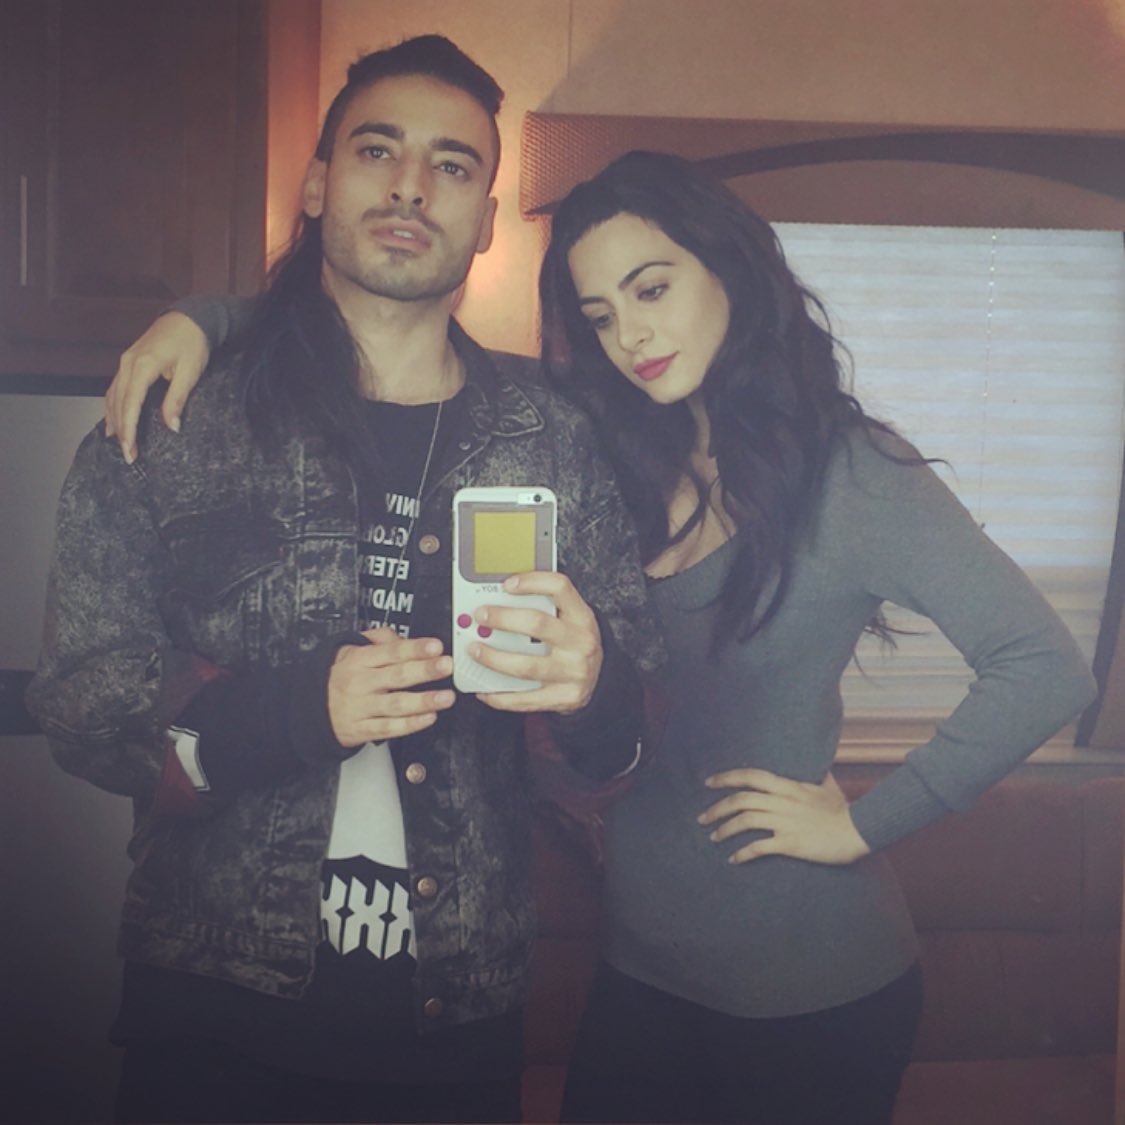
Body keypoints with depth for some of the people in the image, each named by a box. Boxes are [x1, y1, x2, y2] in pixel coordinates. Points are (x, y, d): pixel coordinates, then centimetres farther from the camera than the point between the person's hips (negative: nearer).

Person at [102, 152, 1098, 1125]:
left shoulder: (847, 471, -13)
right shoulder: (601, 463, -1)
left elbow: (1048, 671, -14)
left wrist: (863, 825, -13)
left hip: (813, 990, -4)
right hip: (642, 968, 4)